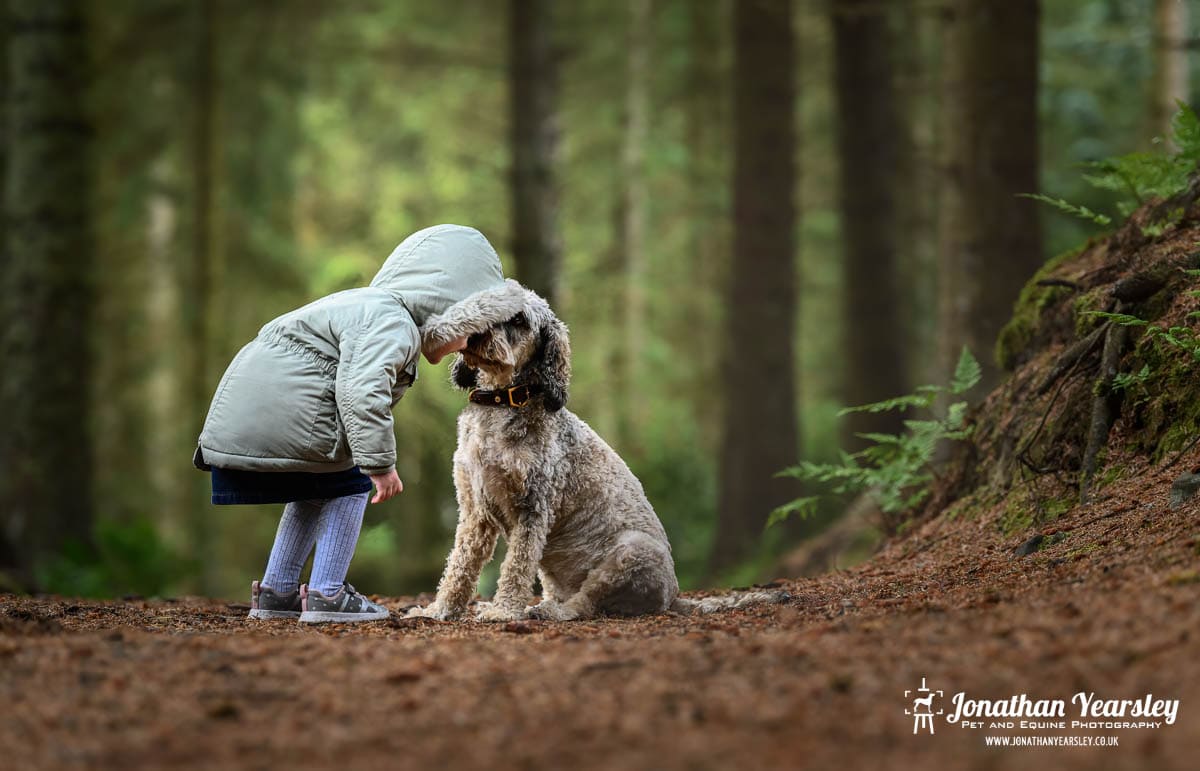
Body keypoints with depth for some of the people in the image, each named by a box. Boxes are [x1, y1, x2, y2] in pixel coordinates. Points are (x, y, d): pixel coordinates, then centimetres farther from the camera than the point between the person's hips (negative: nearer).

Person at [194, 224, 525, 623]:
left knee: (313, 490, 24)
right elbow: (361, 391, -26)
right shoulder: (393, 324, -15)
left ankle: (276, 591, 25)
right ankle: (327, 594, 4)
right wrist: (379, 462, -22)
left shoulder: (372, 305, 20)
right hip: (280, 409, -10)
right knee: (347, 487, 6)